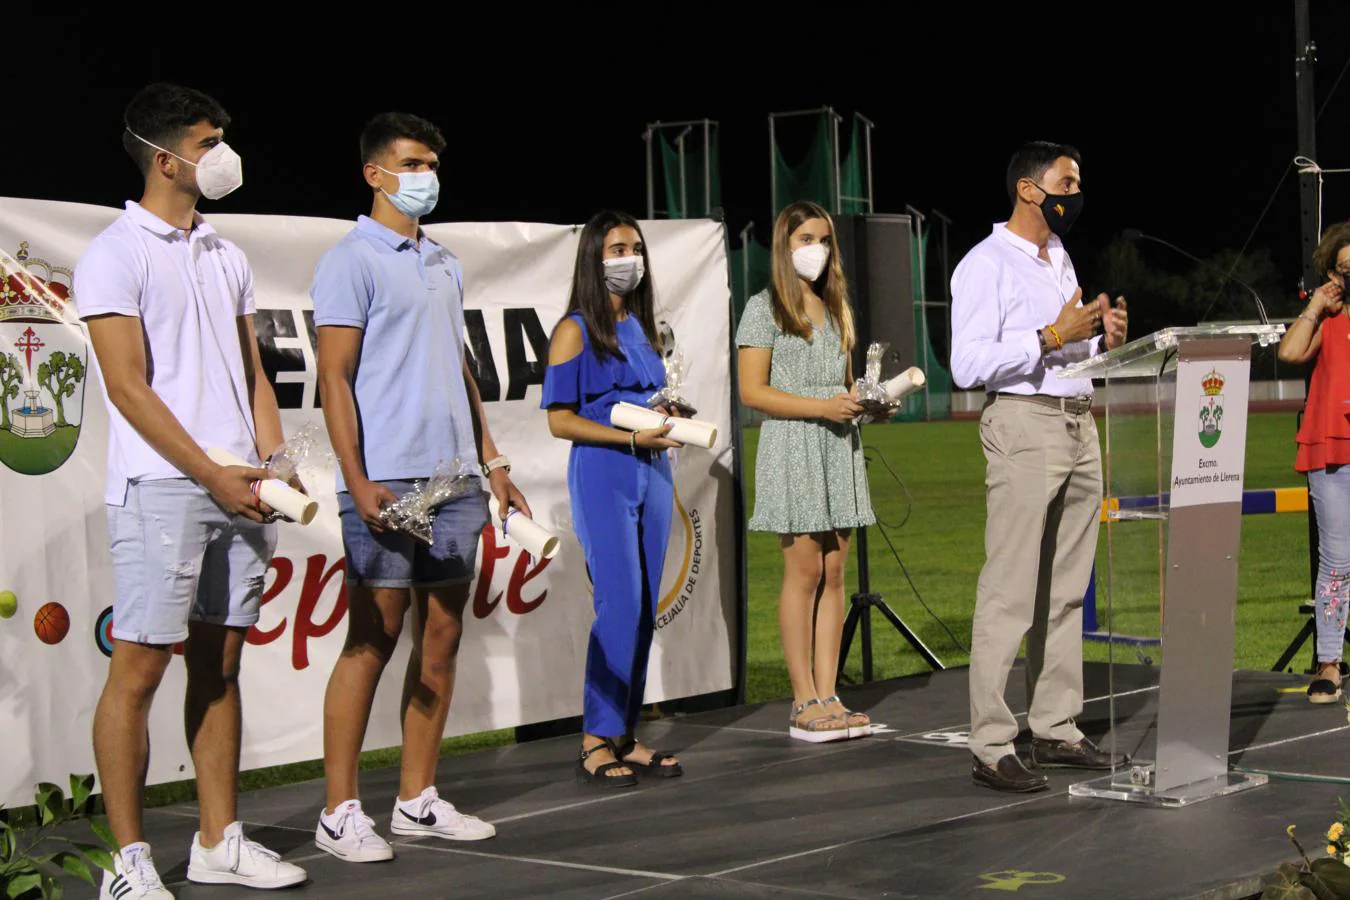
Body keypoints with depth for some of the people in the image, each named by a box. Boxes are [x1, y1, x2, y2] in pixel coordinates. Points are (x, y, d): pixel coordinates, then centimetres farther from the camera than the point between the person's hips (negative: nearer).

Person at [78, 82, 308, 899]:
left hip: (238, 489, 7)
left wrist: (273, 462, 3)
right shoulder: (117, 255, -5)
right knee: (139, 667, -5)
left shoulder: (226, 257, 17)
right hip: (162, 488, -7)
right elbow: (128, 387, -11)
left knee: (221, 664, 10)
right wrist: (214, 476, -13)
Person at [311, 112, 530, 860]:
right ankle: (340, 811, 1)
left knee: (442, 636, 8)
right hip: (387, 481, -7)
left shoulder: (444, 265, 19)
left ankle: (418, 799, 16)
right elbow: (334, 378, -10)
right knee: (372, 639, -5)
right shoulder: (352, 262, -4)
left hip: (452, 478, 7)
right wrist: (358, 483, -17)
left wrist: (492, 461, 18)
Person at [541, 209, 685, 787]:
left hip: (652, 475, 7)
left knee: (645, 609, 5)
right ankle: (596, 744, -8)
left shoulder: (642, 327, 17)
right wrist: (632, 437, -17)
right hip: (602, 477, -7)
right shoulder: (575, 330, -4)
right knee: (619, 604, -13)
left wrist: (669, 422, 3)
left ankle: (626, 736, 11)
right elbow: (560, 420, -9)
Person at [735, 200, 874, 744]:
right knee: (804, 573, -7)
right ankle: (804, 703, -4)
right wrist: (821, 406, -17)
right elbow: (752, 391, -9)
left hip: (839, 448, 6)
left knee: (834, 574, 3)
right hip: (791, 450, -6)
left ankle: (828, 696, 5)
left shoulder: (835, 308, 18)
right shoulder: (765, 308, -2)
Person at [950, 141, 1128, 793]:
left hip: (1078, 424, 9)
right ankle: (991, 747, -8)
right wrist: (1052, 336, -19)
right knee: (1009, 594, -9)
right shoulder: (986, 264, -7)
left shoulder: (1060, 257, 20)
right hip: (1023, 425, -8)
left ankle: (1056, 731, 15)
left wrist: (1102, 339, 6)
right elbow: (968, 365, -16)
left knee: (1066, 591, 9)